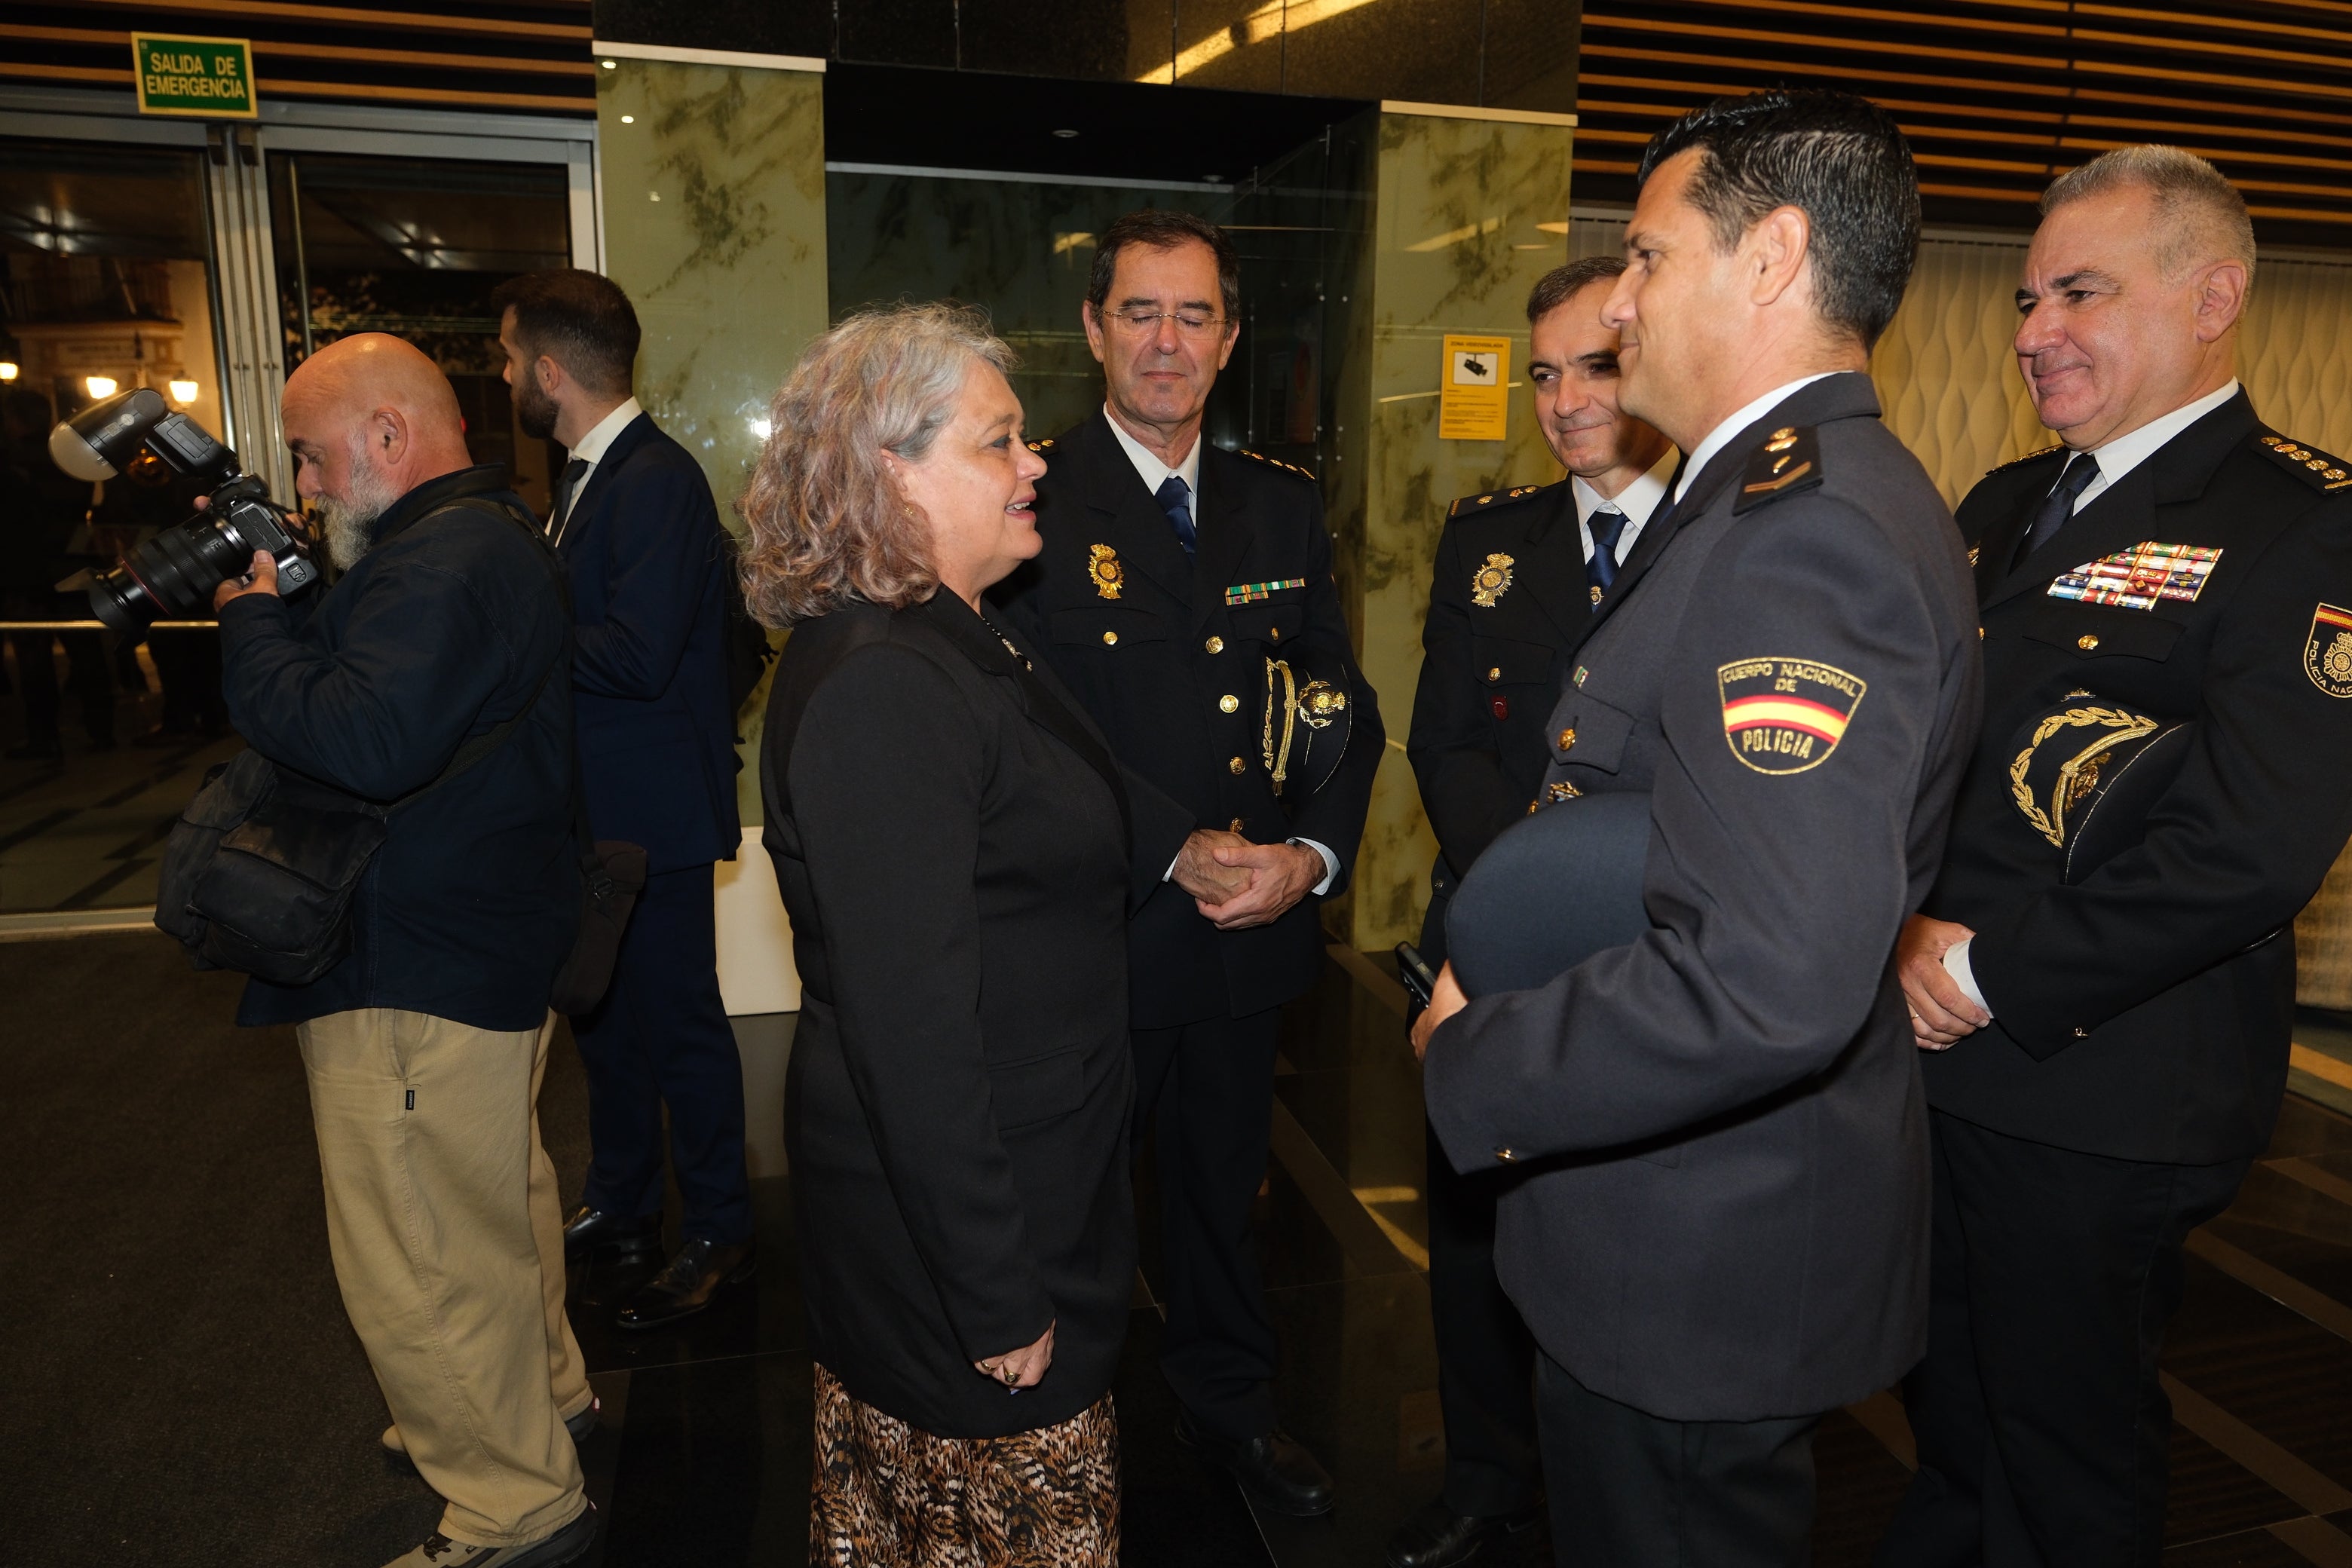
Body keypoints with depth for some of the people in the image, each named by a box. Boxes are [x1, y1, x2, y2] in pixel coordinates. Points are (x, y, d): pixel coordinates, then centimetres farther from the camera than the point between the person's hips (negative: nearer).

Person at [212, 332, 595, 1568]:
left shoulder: (443, 559, -23)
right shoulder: (481, 536, 13)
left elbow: (371, 741, -34)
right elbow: (360, 683, 15)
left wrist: (250, 624, -20)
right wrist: (276, 615, 1)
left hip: (418, 981, -11)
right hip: (477, 943, 11)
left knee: (418, 1265, 1)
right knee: (495, 1199, 26)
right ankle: (540, 1394, 46)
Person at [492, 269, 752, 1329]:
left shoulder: (657, 481, -20)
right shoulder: (587, 476, 12)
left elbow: (637, 655, -28)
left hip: (652, 814, -10)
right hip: (593, 808, 10)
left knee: (678, 1024, 3)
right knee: (604, 1015, 21)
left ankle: (718, 1235, 20)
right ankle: (622, 1208, 39)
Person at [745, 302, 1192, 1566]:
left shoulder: (953, 644, 7)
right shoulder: (876, 690, -26)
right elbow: (908, 1026, -27)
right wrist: (997, 1298, -22)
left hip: (1031, 1169, 9)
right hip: (954, 1218, -9)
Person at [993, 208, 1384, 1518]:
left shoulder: (1284, 508, 6)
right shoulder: (1031, 503, -10)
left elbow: (1348, 706, 7)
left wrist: (1312, 853, -9)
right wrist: (1170, 852, -19)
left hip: (1252, 928, 5)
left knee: (1228, 1182, 23)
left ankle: (1231, 1402, 46)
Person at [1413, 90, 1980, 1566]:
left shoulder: (1804, 533, -26)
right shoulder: (1815, 495, 8)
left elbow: (1771, 981, -36)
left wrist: (1478, 1061, -21)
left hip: (1699, 1254, -9)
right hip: (1729, 1207, 9)